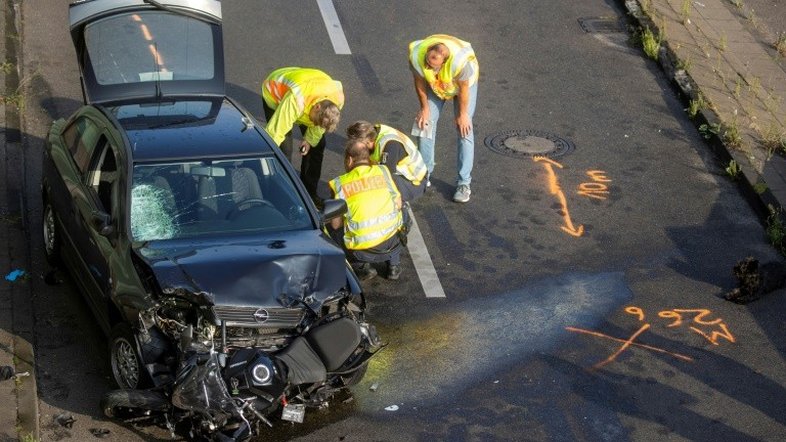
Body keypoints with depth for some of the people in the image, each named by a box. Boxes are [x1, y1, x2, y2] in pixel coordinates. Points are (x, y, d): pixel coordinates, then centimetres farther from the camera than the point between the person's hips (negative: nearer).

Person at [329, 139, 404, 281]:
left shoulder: (340, 183, -1)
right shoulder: (383, 171, 5)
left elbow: (335, 224, 1)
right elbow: (398, 204, 9)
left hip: (361, 250, -3)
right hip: (390, 242, 3)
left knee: (333, 232, 26)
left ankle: (362, 266, 10)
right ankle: (394, 265, 23)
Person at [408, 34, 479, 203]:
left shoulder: (460, 61, -44)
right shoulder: (416, 56, -35)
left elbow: (464, 88, -25)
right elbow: (420, 82, -15)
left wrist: (463, 114, -13)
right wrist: (425, 108, -6)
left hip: (464, 82, -3)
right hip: (434, 84, 3)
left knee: (464, 130, -11)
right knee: (426, 124, -2)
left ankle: (464, 184, -7)